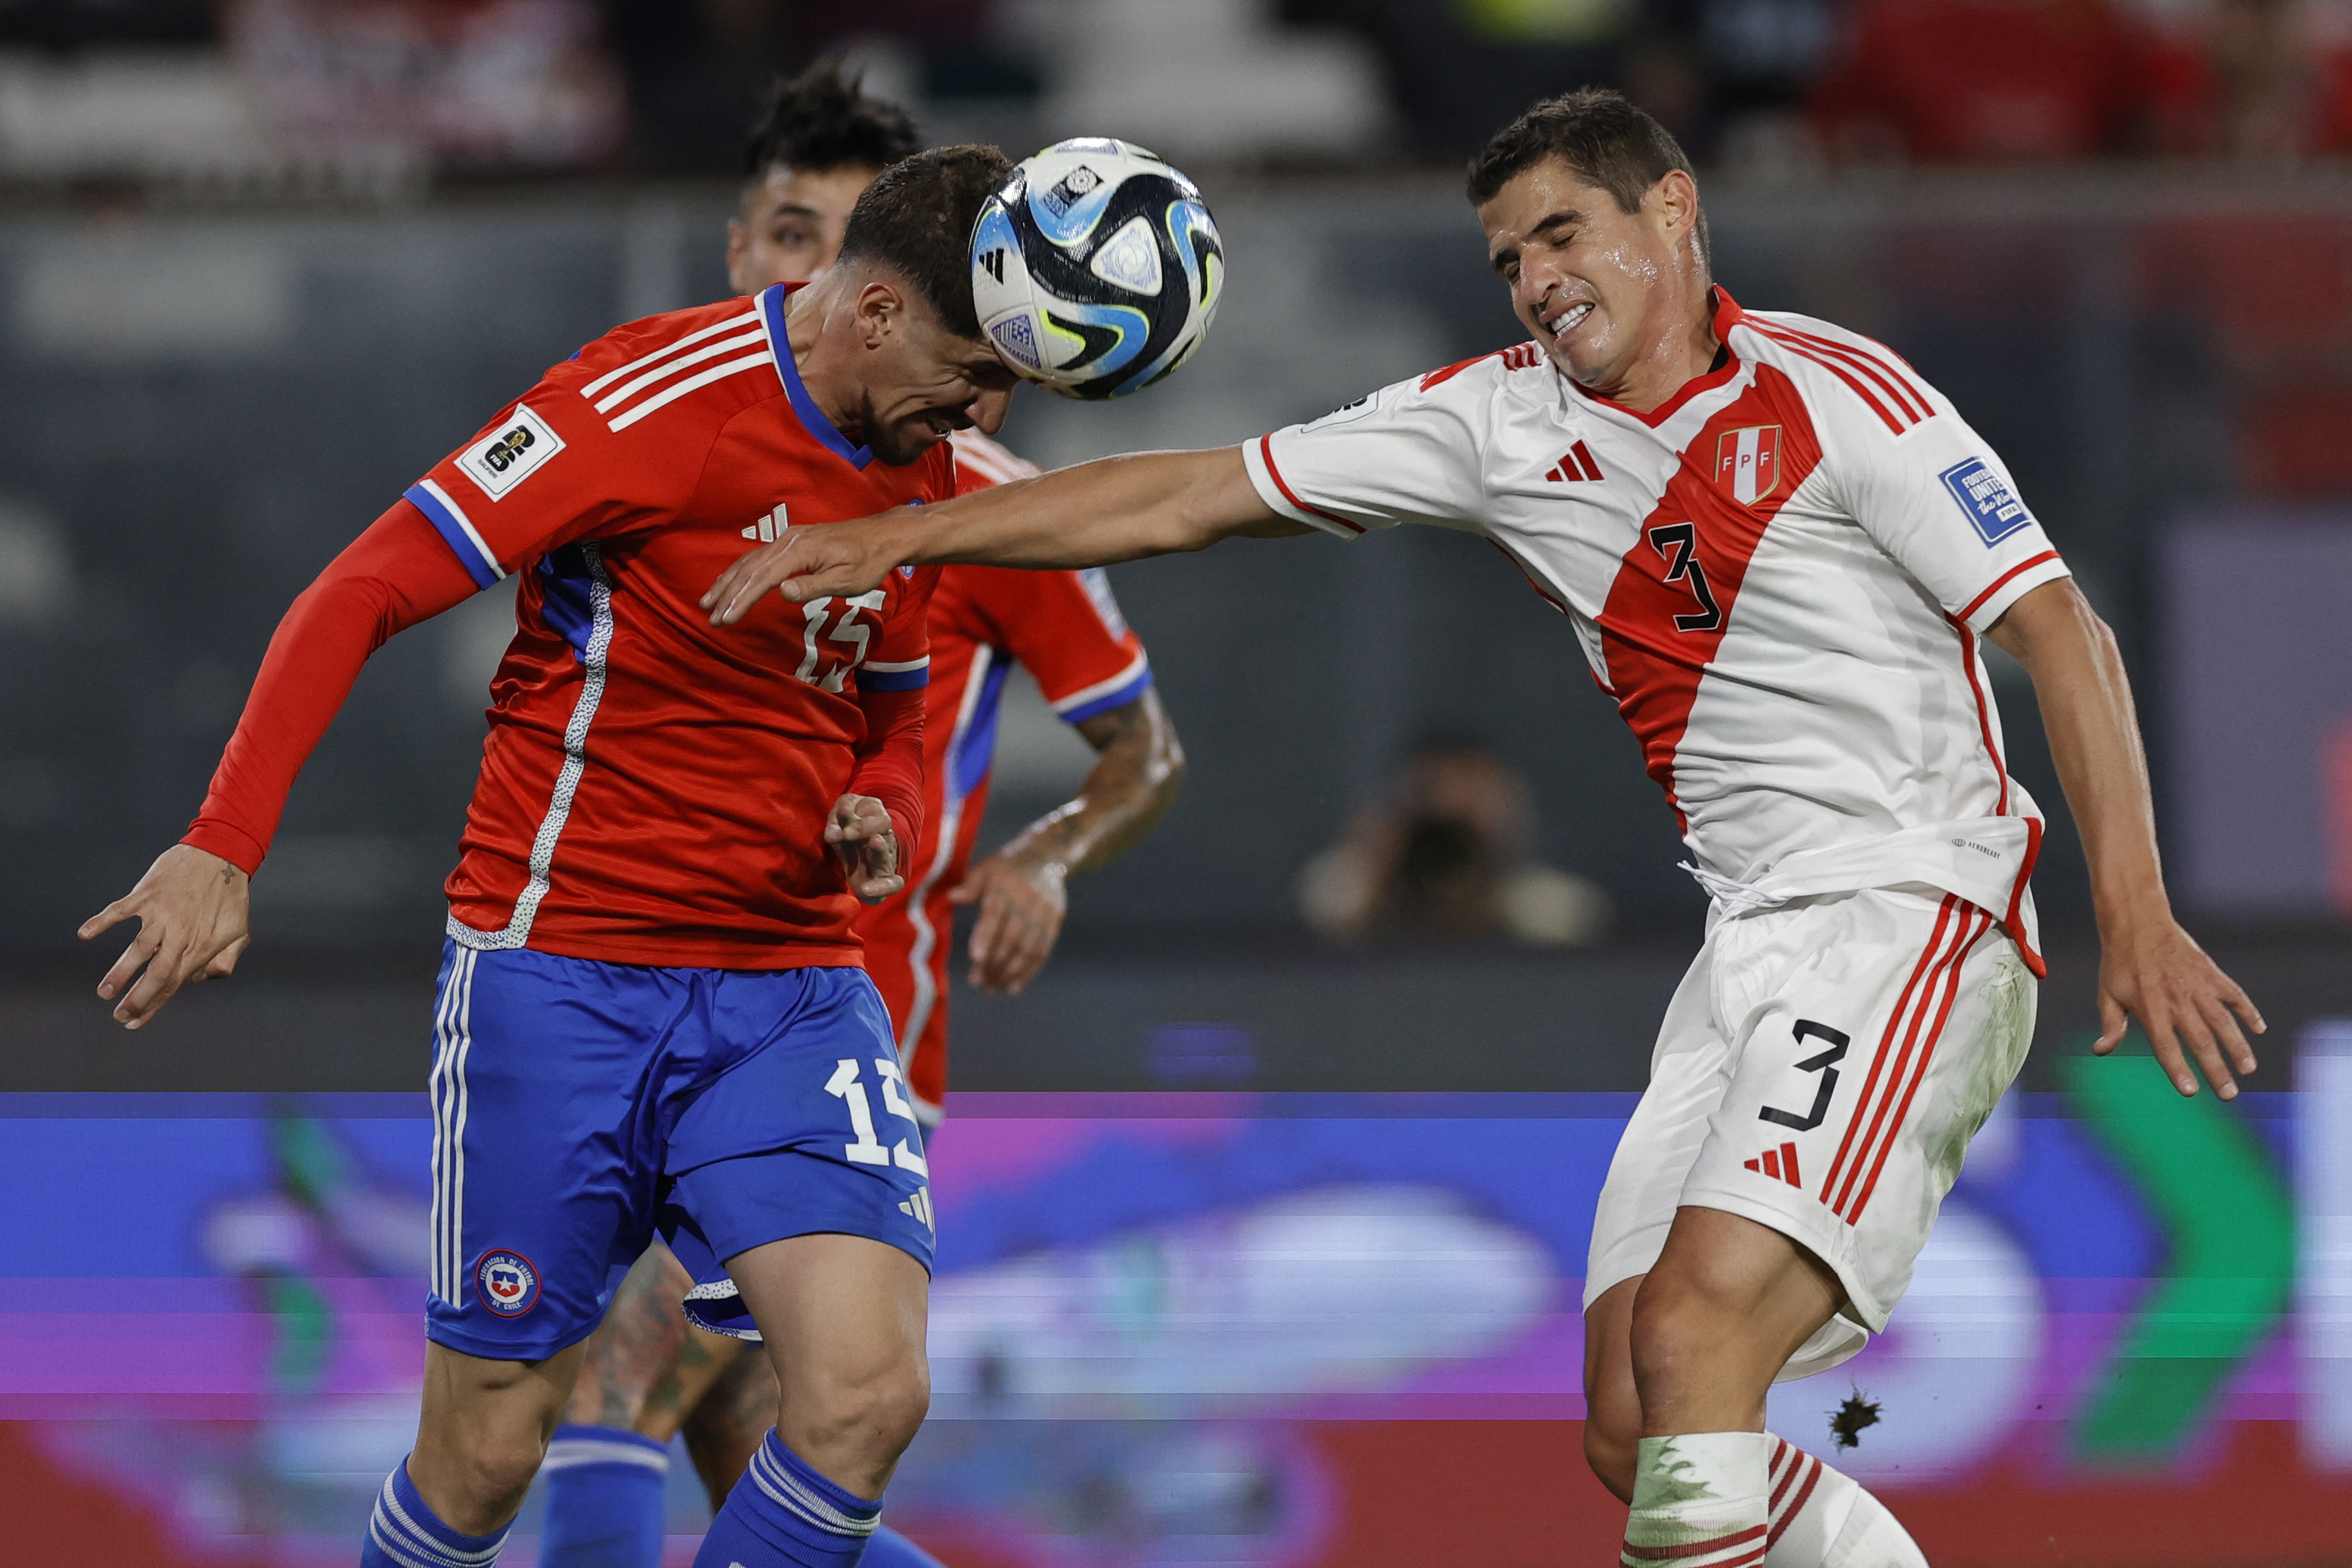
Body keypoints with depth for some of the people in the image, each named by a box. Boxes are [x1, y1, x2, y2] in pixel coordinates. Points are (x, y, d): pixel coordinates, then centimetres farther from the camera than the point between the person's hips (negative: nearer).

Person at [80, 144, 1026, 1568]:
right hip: (559, 972, -5)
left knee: (870, 1390, -16)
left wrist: (880, 818, 1)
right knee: (490, 1450, 0)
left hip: (790, 988, 5)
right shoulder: (661, 398, -14)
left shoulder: (925, 468, 8)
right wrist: (226, 845, -25)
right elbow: (364, 590, -15)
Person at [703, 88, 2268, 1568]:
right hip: (1751, 940, 7)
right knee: (1633, 1426, -1)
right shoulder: (1502, 423, 9)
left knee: (1691, 1340, -23)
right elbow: (1187, 499, 12)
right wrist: (889, 537, 8)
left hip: (1914, 916, -7)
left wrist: (2135, 914, -19)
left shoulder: (1831, 395, -8)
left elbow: (2061, 632, -10)